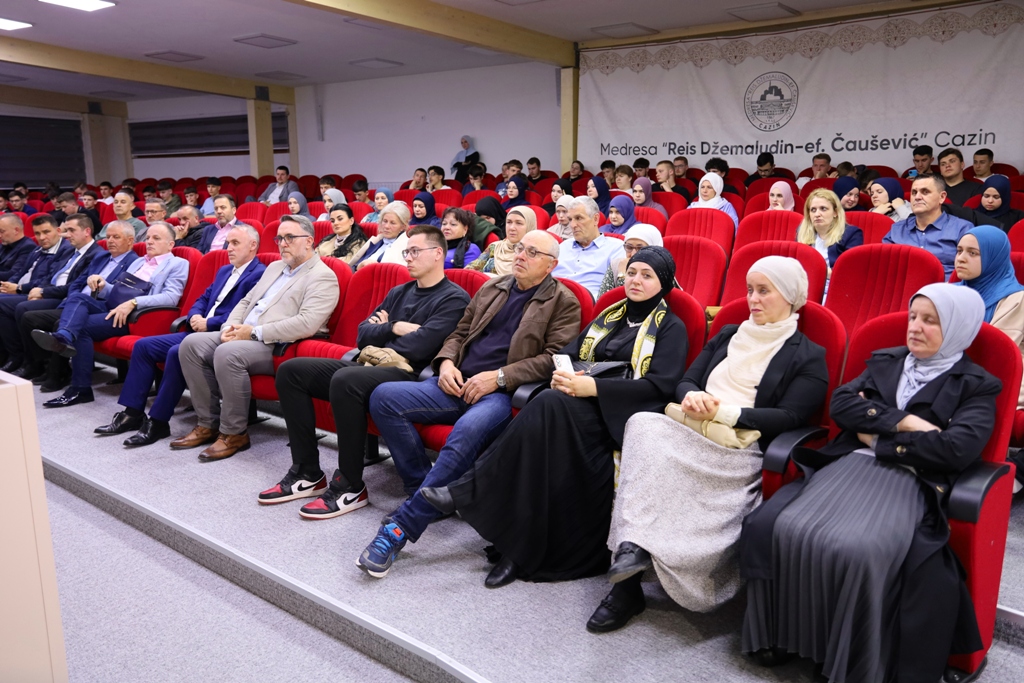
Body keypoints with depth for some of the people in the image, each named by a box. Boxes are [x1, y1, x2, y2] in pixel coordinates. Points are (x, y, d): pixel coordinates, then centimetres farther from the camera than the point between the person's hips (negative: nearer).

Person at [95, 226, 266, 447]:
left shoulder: (259, 274, -9)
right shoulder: (224, 271, 22)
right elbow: (203, 299, 24)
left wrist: (208, 323, -17)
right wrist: (195, 316, 2)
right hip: (198, 332, 10)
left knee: (176, 353, -31)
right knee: (143, 345, 2)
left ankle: (158, 422, -19)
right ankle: (132, 412, 5)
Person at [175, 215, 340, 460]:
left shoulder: (322, 277, -8)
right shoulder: (274, 267, 21)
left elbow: (306, 325, -21)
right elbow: (246, 301, 24)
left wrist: (255, 332, -19)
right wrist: (231, 326, 1)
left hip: (278, 347, -9)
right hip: (244, 336, 9)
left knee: (227, 353, -32)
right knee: (191, 344, -7)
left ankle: (234, 433, -14)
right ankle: (208, 423, 1)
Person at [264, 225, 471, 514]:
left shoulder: (454, 298, -2)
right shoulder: (399, 292, 23)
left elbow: (420, 345, -16)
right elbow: (363, 334, 15)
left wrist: (381, 334, 0)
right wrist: (394, 328, -3)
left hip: (409, 374, -9)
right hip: (371, 366, 9)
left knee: (345, 380, -36)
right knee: (291, 370, -3)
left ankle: (351, 486, -21)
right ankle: (307, 472, -2)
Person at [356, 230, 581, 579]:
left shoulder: (564, 303, 6)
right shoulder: (492, 287, 22)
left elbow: (555, 358, -6)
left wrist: (498, 376, -14)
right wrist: (446, 362, 3)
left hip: (502, 393, -6)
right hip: (458, 385, 6)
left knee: (467, 431, -38)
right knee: (383, 397, -16)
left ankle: (400, 527, -29)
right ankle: (425, 493, -7)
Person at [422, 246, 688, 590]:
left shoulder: (671, 327, 6)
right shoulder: (609, 316, 24)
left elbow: (660, 384, -9)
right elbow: (568, 354, 19)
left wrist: (593, 387, -18)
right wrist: (562, 375, -7)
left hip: (623, 416, -5)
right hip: (583, 406, 5)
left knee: (550, 405, -33)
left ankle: (469, 489, -28)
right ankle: (521, 550, -30)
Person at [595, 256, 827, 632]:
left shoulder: (809, 357, 8)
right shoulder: (727, 336, 26)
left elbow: (790, 418, -4)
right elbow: (685, 381, 20)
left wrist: (724, 412, -13)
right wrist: (692, 396, -5)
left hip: (740, 450, -5)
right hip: (687, 432, 5)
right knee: (643, 425, -30)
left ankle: (634, 547, -26)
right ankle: (632, 551, -33)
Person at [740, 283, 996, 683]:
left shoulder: (976, 387, 10)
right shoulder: (884, 362, 23)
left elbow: (957, 448, -8)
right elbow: (840, 405, 7)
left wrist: (879, 437, -2)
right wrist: (903, 422, -5)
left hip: (911, 482, -4)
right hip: (849, 466, 4)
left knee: (859, 549, -35)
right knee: (775, 526, -22)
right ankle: (779, 633, -5)